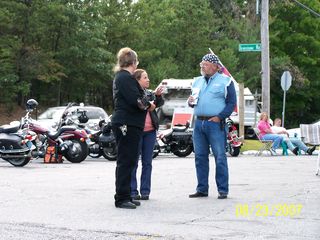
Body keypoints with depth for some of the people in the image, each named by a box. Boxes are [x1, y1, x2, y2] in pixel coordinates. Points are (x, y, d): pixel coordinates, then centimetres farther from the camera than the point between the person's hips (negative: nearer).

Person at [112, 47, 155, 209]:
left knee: (128, 161, 15)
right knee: (125, 161, -8)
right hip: (127, 124, -11)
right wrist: (149, 105, -5)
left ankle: (125, 197, 21)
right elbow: (136, 100, -21)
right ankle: (121, 198, -6)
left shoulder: (121, 77, 20)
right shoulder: (125, 77, -14)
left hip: (128, 124, 11)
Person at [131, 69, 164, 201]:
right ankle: (133, 191, 4)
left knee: (147, 163, 7)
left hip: (150, 131, 5)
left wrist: (158, 95, -19)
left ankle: (145, 191, 13)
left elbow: (159, 103, 0)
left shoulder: (150, 94, 13)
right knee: (133, 162, 0)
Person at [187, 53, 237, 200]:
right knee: (200, 157, 7)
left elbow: (232, 102, -4)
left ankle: (223, 190, -1)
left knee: (220, 157, -5)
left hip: (215, 123, -6)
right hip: (199, 123, 6)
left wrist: (219, 117, -13)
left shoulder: (225, 81, 1)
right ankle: (202, 189, 14)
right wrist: (190, 102, 5)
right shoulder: (197, 81, 18)